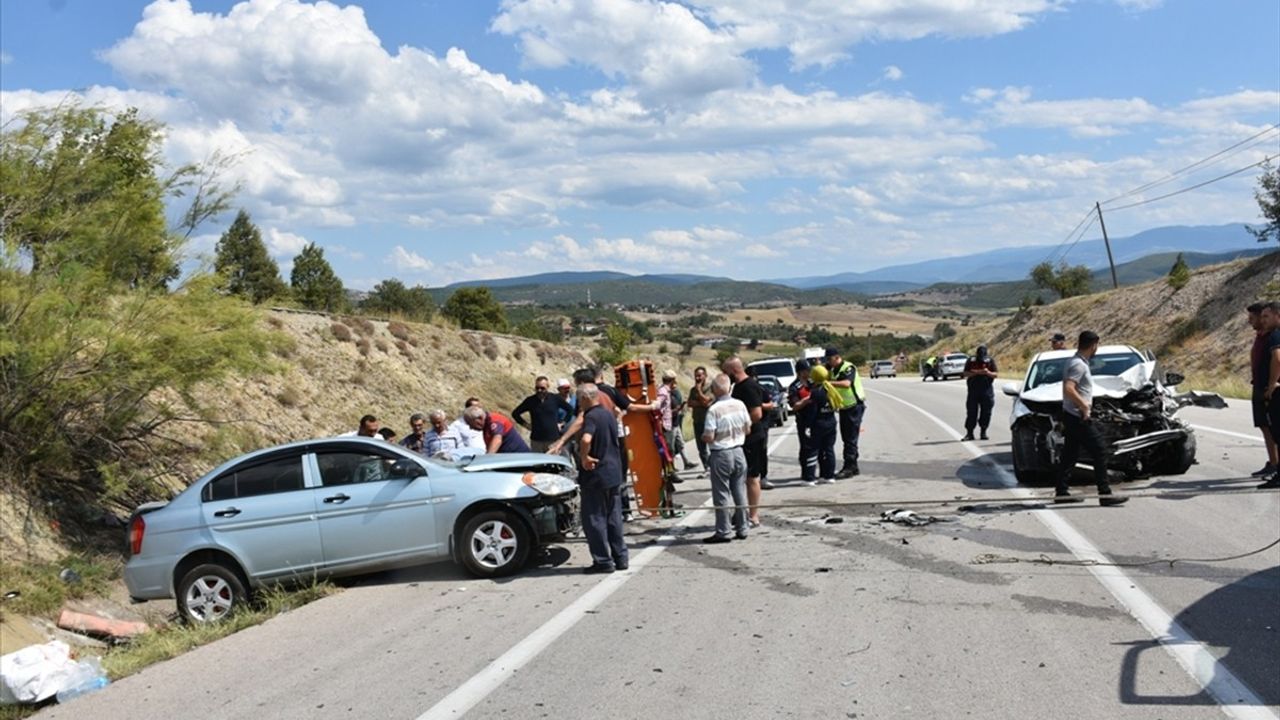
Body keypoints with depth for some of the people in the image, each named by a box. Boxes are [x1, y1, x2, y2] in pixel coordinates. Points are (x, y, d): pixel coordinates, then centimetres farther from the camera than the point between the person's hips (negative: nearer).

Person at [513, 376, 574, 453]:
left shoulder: (555, 399, 0)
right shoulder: (530, 400, 3)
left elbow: (571, 410, 9)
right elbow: (515, 413, 13)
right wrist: (525, 424, 5)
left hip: (553, 439, -2)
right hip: (536, 440, 2)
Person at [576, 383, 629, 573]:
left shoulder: (591, 417, -17)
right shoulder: (609, 415, 11)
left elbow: (586, 439, -37)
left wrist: (584, 457, -20)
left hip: (595, 477, -8)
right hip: (614, 474, 8)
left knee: (594, 520, 1)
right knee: (614, 518, 14)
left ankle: (602, 561, 3)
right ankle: (620, 558, 18)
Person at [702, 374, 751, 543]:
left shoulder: (714, 409, -19)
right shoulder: (740, 405, -3)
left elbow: (709, 437, -19)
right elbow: (748, 429, 6)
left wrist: (702, 436, 2)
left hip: (721, 455, -5)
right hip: (738, 451, 5)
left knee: (722, 495, 3)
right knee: (740, 492, 12)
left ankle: (723, 532, 7)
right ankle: (742, 529, 18)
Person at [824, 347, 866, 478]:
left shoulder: (848, 368, -19)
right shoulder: (833, 369, 9)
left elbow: (846, 383, -37)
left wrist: (828, 383, -45)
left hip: (854, 406, -9)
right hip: (843, 407, 9)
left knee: (851, 438, -8)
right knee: (846, 438, 13)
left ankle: (849, 467, -7)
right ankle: (853, 467, 21)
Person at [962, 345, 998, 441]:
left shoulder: (990, 360, 2)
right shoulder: (971, 360, 2)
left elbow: (995, 375, 1)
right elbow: (966, 374, -1)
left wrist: (988, 372, -20)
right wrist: (976, 372, -16)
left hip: (987, 390, 1)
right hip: (973, 389, 0)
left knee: (986, 412, 1)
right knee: (971, 412, -1)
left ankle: (983, 432, 11)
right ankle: (969, 433, 4)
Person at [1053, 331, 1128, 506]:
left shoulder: (1075, 361, 14)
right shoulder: (1079, 365, -17)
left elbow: (1068, 388, 23)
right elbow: (1068, 389, -28)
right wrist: (1084, 406, -21)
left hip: (1072, 416, 10)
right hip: (1079, 417, -10)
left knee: (1069, 455, 13)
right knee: (1099, 452, -7)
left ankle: (1061, 492, 17)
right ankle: (1105, 494, -6)